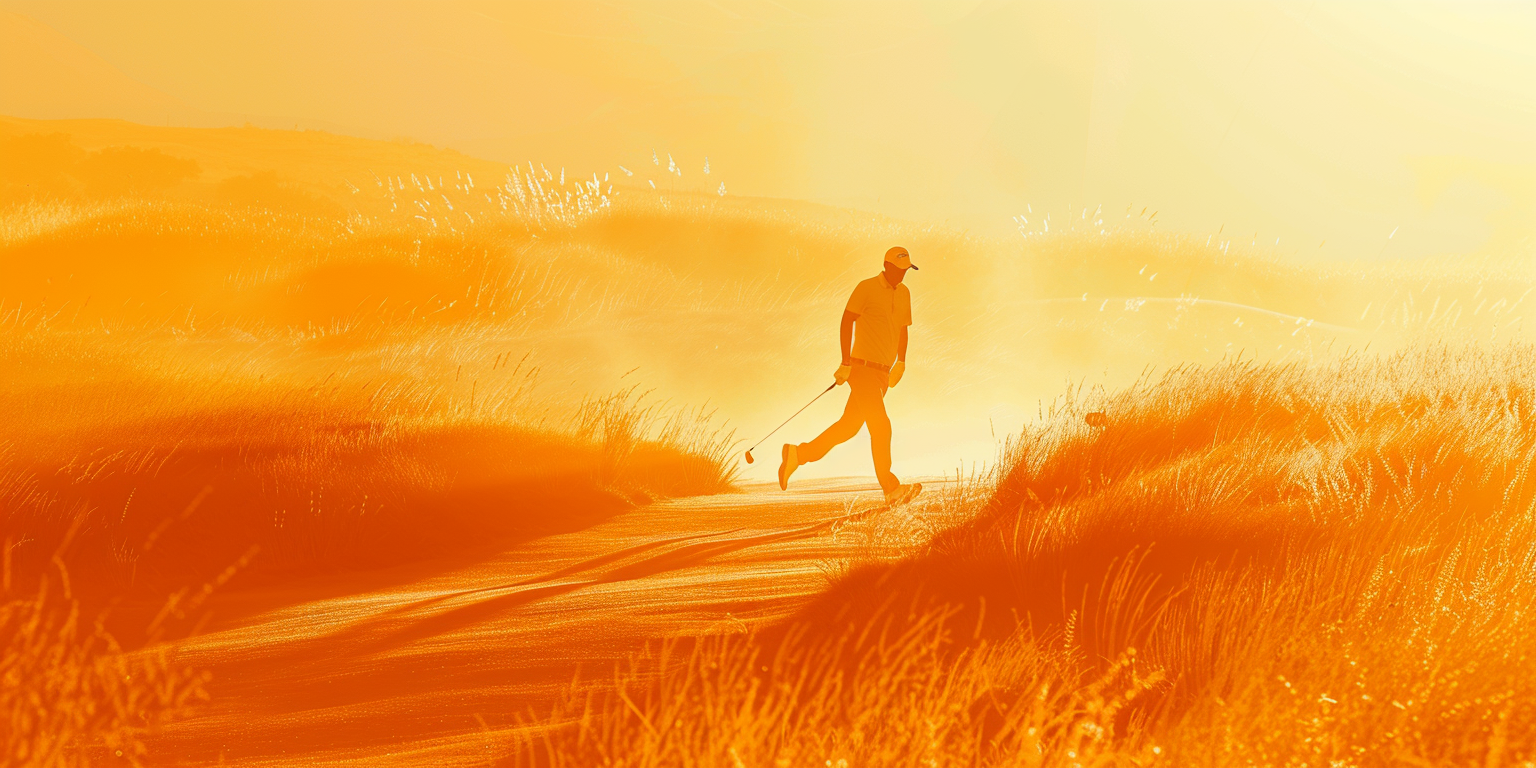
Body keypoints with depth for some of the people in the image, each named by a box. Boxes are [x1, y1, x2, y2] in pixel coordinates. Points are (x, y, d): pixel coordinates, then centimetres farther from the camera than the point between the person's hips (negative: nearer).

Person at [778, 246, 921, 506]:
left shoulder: (903, 293, 14)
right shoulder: (866, 288, -8)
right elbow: (847, 321, -11)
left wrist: (901, 362, 16)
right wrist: (846, 363, -16)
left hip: (882, 372, 8)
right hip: (862, 367, -8)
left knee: (849, 426, 9)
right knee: (880, 426, -12)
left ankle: (798, 455, 21)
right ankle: (891, 489, -10)